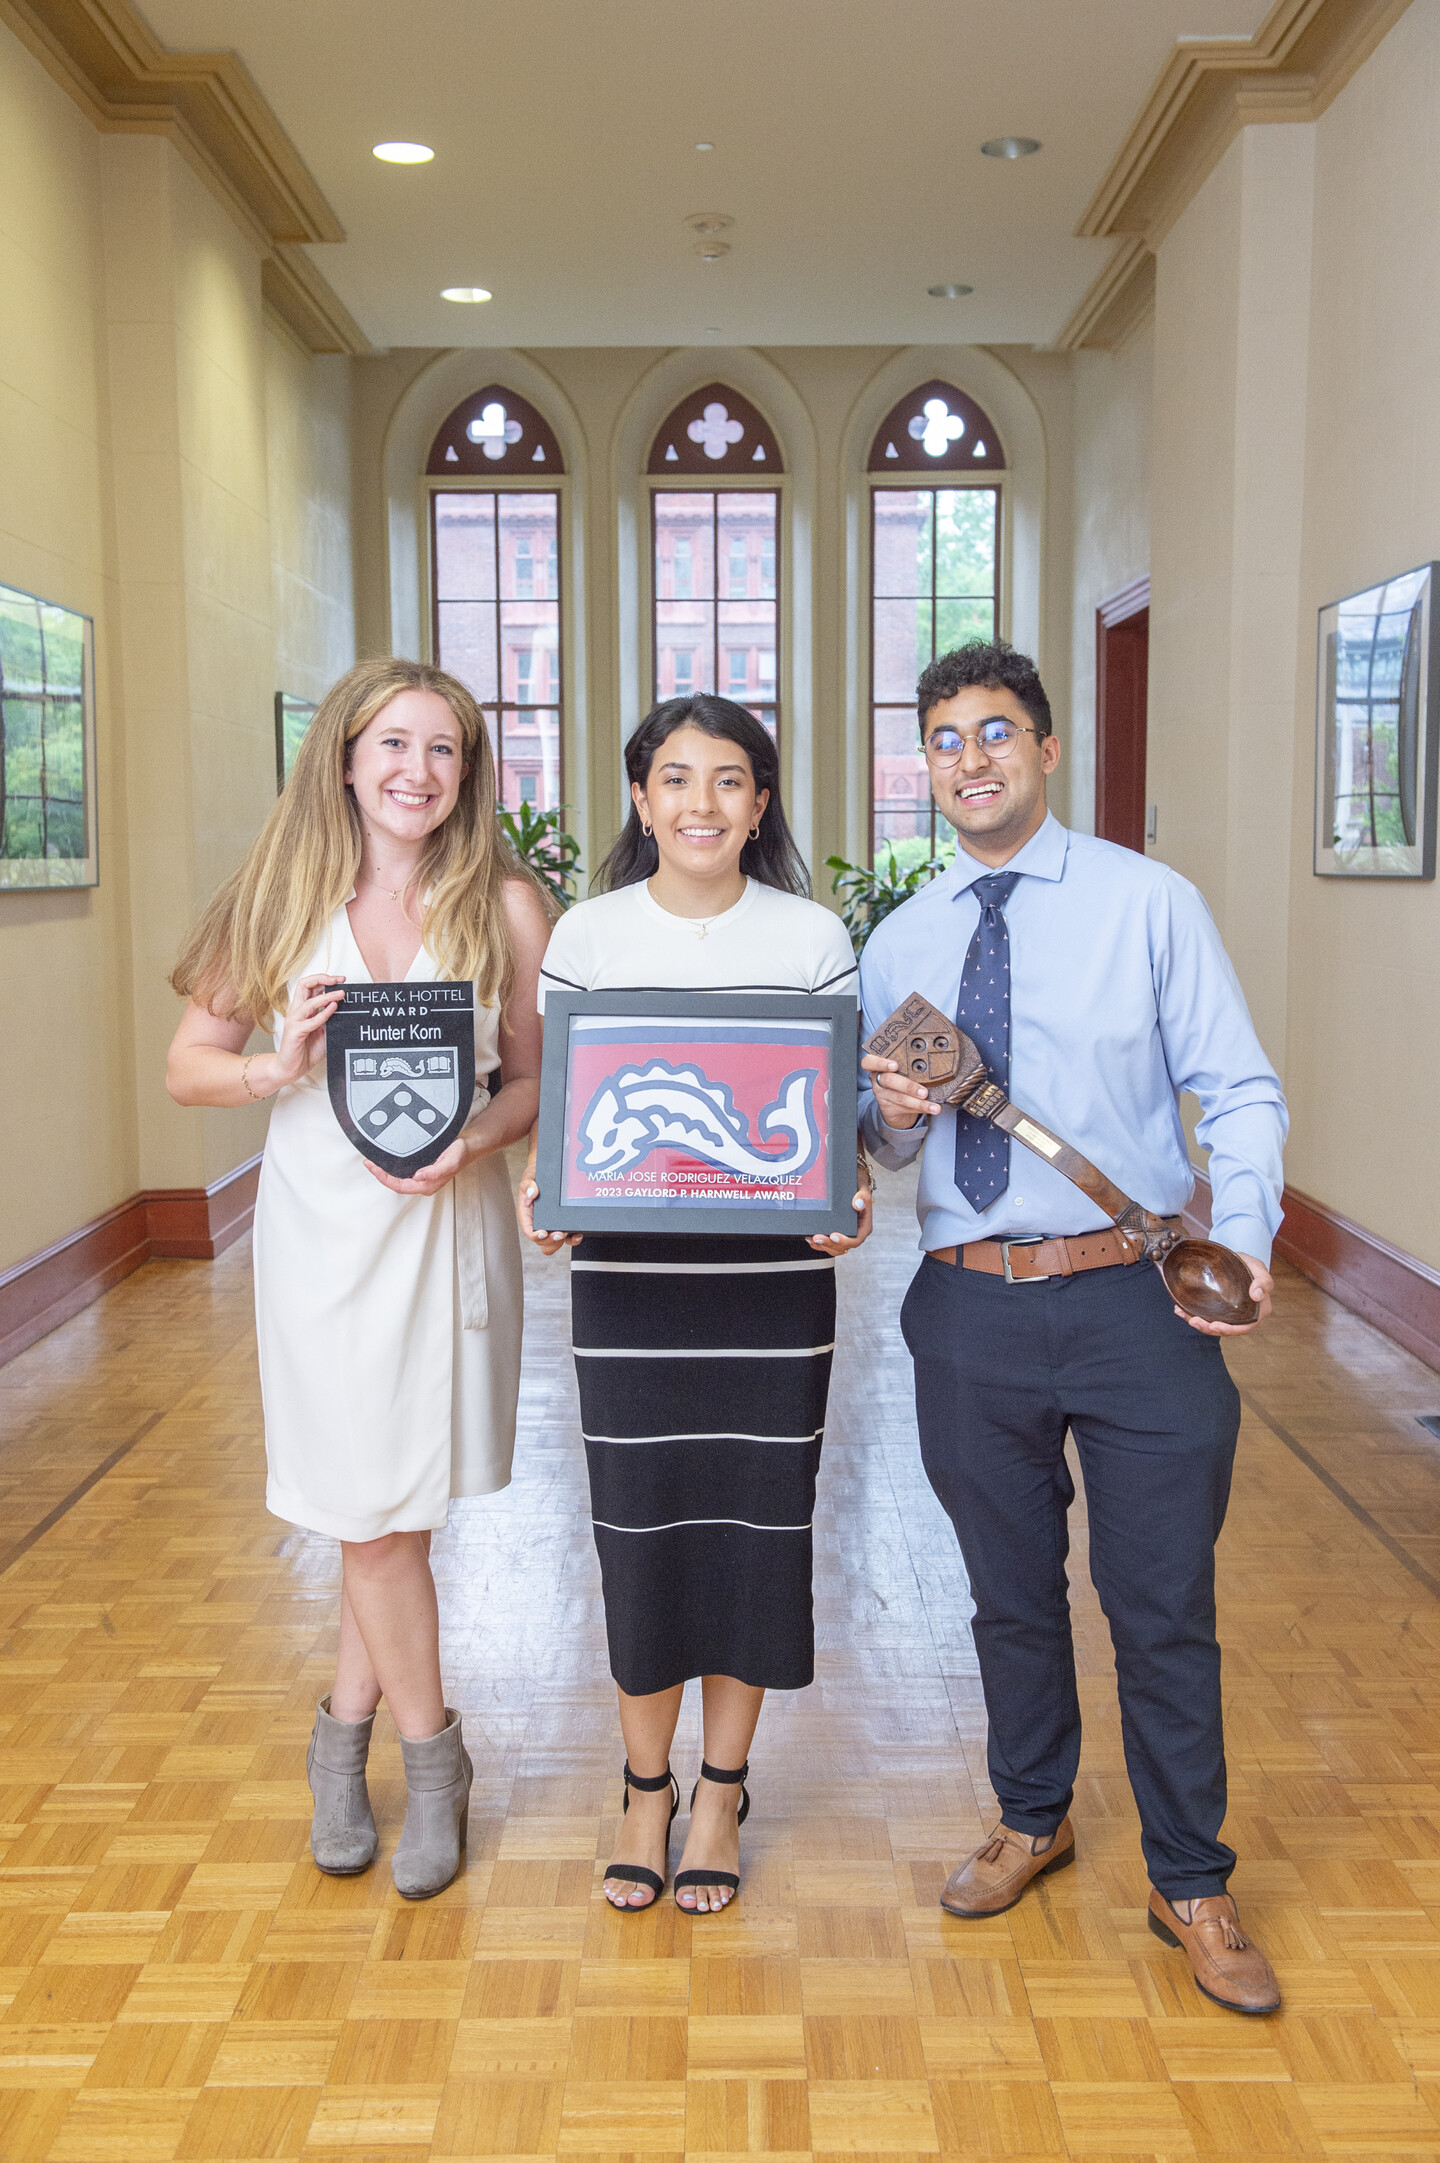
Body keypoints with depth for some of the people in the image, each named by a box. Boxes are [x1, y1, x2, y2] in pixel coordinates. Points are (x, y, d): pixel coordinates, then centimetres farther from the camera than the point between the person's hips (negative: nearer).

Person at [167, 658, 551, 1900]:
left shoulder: (507, 905, 0)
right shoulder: (284, 897, 2)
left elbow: (538, 1076, 3)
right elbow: (188, 1064, 4)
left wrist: (475, 1138, -17)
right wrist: (276, 1069, -16)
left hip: (449, 1226, 0)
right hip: (321, 1228, 0)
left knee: (397, 1511, 9)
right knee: (374, 1517, 3)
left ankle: (347, 1736, 34)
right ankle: (430, 1757, 25)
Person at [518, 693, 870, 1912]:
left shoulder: (812, 937, 1)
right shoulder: (586, 936, 2)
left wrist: (849, 1196, -16)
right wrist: (541, 1190, -14)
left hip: (774, 1280, 0)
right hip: (627, 1280, 0)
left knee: (754, 1524, 8)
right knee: (640, 1527, 8)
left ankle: (721, 1791, 30)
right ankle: (646, 1787, 31)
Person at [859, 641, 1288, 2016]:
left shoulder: (1147, 903, 0)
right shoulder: (897, 946, 10)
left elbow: (1239, 1091, -4)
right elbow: (882, 1150, 15)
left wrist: (1245, 1237, -20)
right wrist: (887, 1118, -9)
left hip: (1134, 1296, -3)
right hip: (969, 1306, 3)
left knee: (1161, 1602, 5)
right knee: (1010, 1591, 17)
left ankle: (1190, 1888, 26)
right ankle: (1031, 1821, 41)